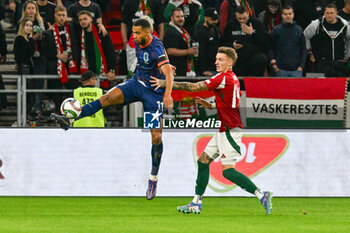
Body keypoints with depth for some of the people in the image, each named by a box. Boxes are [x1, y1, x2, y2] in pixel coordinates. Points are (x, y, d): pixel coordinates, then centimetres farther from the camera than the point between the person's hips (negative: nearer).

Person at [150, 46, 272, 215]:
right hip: (224, 130, 10)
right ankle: (196, 204, 17)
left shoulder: (224, 78, -16)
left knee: (228, 170, -14)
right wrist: (212, 106, 14)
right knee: (203, 161, 12)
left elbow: (194, 87, -17)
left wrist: (167, 84, -13)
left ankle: (262, 196, -12)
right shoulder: (233, 79, 14)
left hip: (230, 130, -10)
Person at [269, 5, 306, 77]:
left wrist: (301, 65, 0)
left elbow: (303, 49, 10)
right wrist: (273, 64, -4)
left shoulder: (299, 30, 7)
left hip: (296, 69, 1)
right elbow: (271, 49, 6)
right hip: (281, 69, -1)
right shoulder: (276, 30, 4)